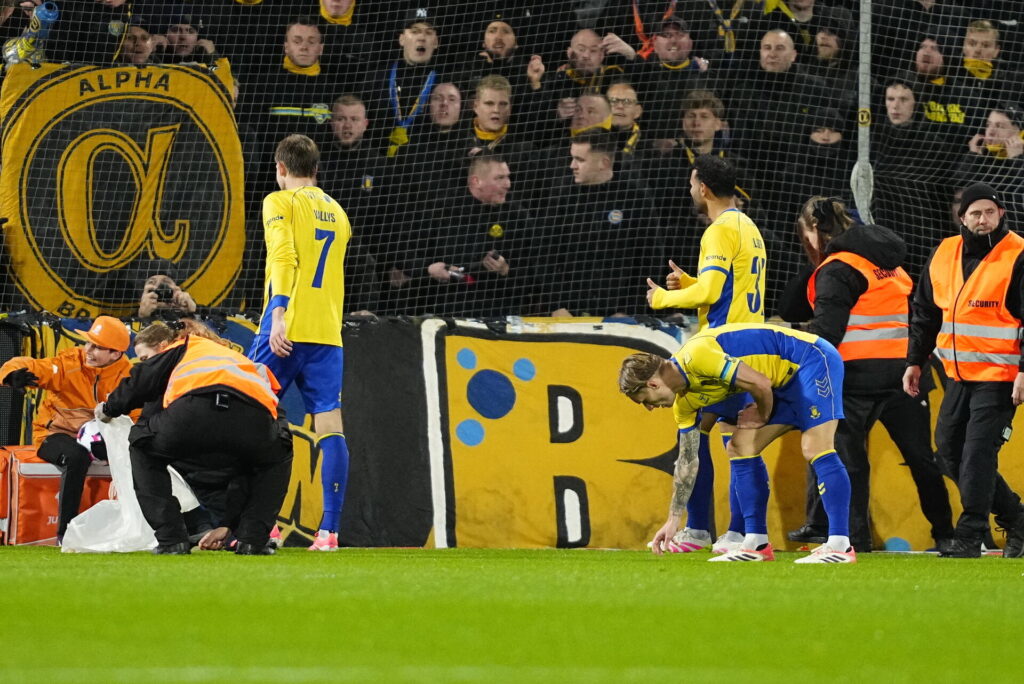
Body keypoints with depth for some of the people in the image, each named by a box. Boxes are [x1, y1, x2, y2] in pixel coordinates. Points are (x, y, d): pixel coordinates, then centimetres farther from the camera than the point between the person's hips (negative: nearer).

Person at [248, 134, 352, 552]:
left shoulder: (280, 203, 0)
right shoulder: (337, 213, 21)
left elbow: (284, 257, -15)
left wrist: (278, 315, -22)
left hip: (288, 329, -6)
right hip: (329, 333, 6)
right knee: (330, 426, -1)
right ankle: (329, 529, -9)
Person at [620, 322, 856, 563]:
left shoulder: (695, 356, -24)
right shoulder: (684, 402, 6)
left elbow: (760, 383, -26)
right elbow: (687, 461, 13)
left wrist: (763, 417, -5)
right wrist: (673, 520, 13)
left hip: (814, 359, -10)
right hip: (787, 379, 10)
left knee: (815, 448, -20)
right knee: (740, 449, 6)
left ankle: (840, 546, -22)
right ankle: (757, 545, 7)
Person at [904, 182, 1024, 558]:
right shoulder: (943, 255, 8)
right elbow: (925, 312, 18)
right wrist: (915, 361, 14)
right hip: (959, 373, 7)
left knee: (978, 453, -12)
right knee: (949, 448, 9)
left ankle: (970, 538, -6)